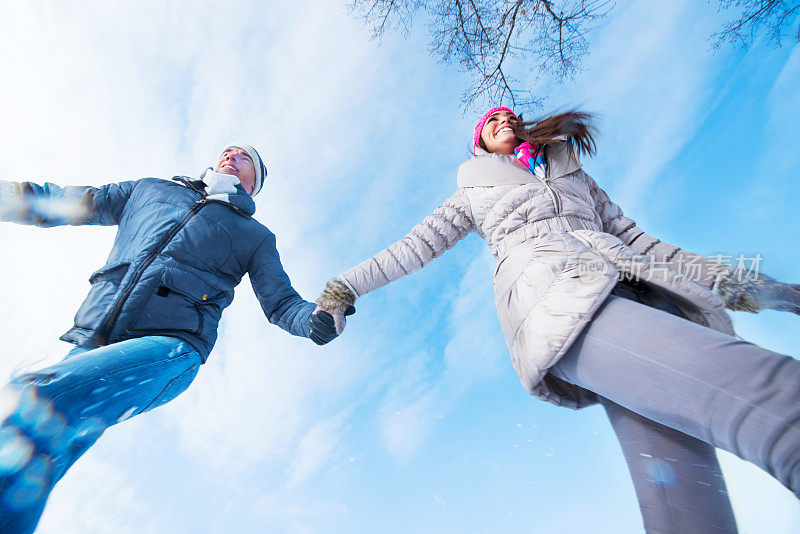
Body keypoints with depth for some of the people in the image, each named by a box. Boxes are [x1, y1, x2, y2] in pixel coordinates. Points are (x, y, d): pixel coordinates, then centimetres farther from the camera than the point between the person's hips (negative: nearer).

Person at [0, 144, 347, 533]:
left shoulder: (255, 236, 19)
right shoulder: (151, 190, 27)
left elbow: (281, 303, 13)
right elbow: (60, 203, 30)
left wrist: (315, 318, -10)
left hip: (168, 346, -3)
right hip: (89, 341, 4)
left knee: (37, 403, -29)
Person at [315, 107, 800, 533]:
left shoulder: (575, 176, 38)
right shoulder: (475, 194, 32)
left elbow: (637, 239, 31)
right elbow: (419, 244, 24)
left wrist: (735, 284, 21)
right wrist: (348, 286, 17)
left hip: (634, 294, 4)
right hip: (552, 299, -4)